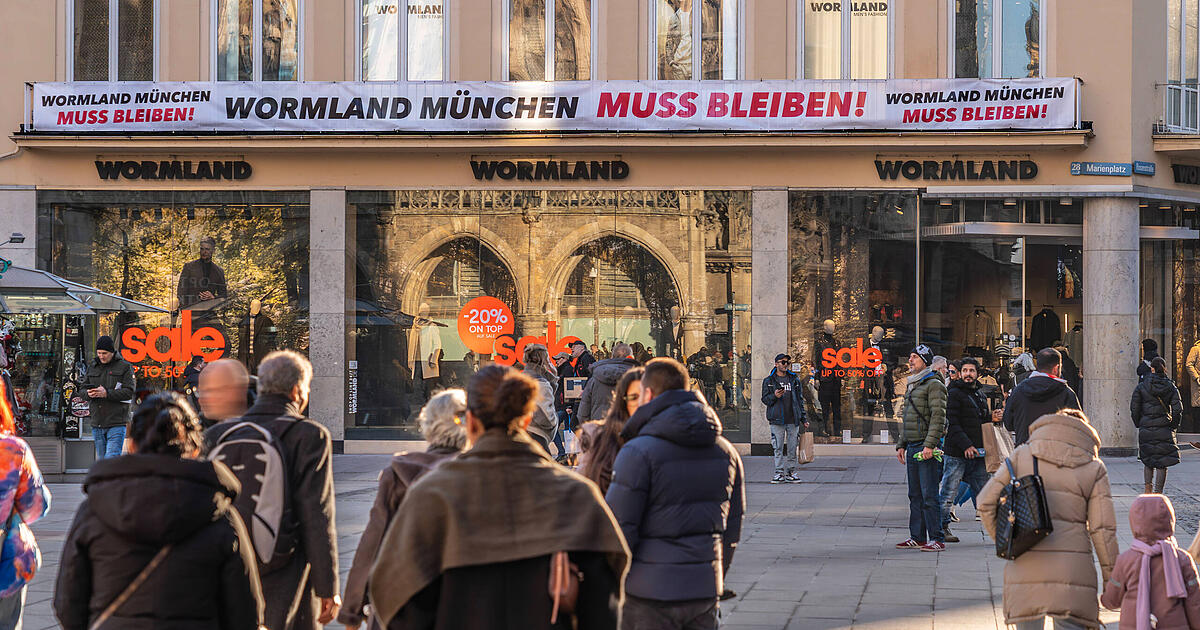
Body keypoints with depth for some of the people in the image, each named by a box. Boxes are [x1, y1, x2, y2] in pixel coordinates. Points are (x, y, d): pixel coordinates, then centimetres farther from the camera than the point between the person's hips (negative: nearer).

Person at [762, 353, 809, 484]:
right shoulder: (769, 381, 6)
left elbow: (800, 399, 16)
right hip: (777, 419, -2)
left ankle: (791, 472, 10)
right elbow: (765, 399, 5)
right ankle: (779, 472, 4)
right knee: (778, 447, -2)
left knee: (792, 447, 3)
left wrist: (804, 419, 13)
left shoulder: (795, 380, 13)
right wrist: (774, 396, -17)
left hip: (793, 419, 2)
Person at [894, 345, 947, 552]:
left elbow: (938, 417, -16)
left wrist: (929, 445, -22)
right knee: (915, 495, 10)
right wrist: (901, 445, 21)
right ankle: (917, 537, 15)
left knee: (929, 495, -9)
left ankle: (937, 539, -8)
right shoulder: (912, 386, 20)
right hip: (912, 447, 9)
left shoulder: (934, 385, -8)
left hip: (927, 448, -9)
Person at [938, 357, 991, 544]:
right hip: (956, 453, -7)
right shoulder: (953, 394, -5)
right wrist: (966, 445, -21)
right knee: (949, 492, -1)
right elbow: (952, 424, -14)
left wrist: (992, 417, 7)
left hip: (977, 454, 7)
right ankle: (943, 527, 8)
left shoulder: (980, 395, 19)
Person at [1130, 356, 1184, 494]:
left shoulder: (1141, 387, -3)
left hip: (1146, 428, 0)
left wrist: (1138, 424, 9)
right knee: (1162, 463, 3)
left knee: (1147, 459, 19)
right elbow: (1177, 409, -5)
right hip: (1164, 429, 0)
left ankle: (1148, 488, 10)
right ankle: (1158, 492, -1)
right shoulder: (1171, 387, -1)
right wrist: (1173, 426, 7)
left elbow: (1134, 408, -4)